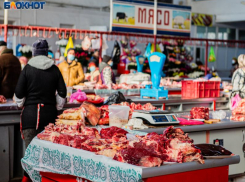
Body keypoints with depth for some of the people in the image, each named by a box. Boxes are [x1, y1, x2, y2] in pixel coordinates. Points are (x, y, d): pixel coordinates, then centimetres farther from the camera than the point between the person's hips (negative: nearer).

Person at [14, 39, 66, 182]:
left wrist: (21, 104, 17)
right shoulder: (54, 69, 3)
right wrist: (57, 106, 17)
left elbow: (19, 92, -1)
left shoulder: (28, 68, -2)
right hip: (49, 112, 2)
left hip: (30, 112, -1)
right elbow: (62, 92, 3)